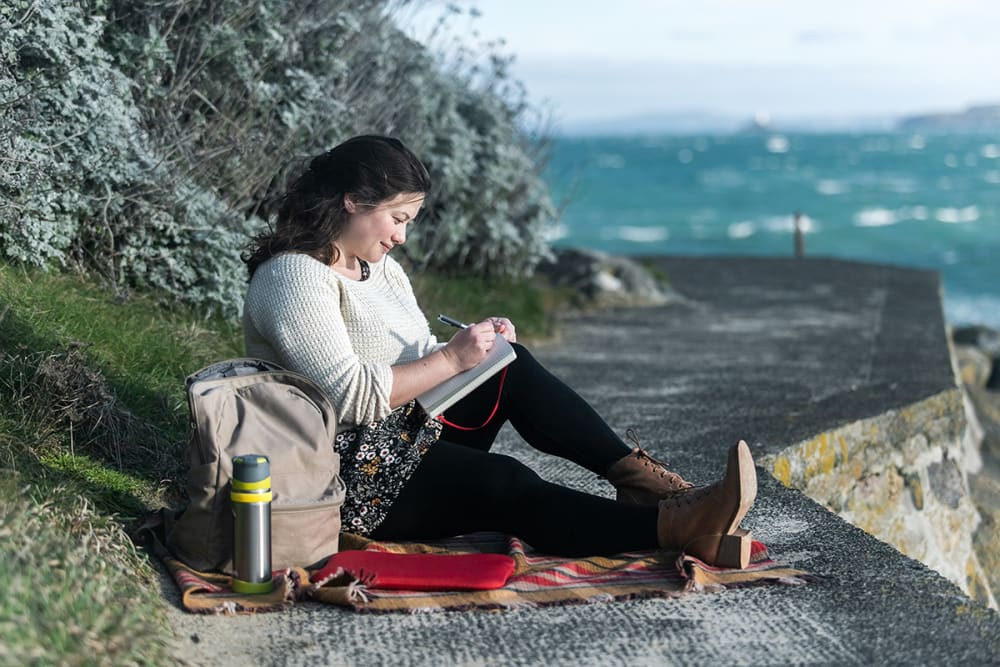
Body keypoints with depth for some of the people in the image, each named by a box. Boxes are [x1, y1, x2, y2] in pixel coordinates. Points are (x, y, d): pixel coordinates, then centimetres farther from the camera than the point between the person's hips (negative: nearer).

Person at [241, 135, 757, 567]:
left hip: (407, 438, 9)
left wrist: (476, 345, -4)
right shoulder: (296, 276, -15)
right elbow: (350, 396, -24)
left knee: (512, 368, -7)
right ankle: (676, 528, -40)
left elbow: (418, 359, 16)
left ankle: (634, 473, -16)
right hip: (351, 476, -9)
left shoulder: (379, 266, 15)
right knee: (506, 484, -27)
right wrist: (451, 359, -20)